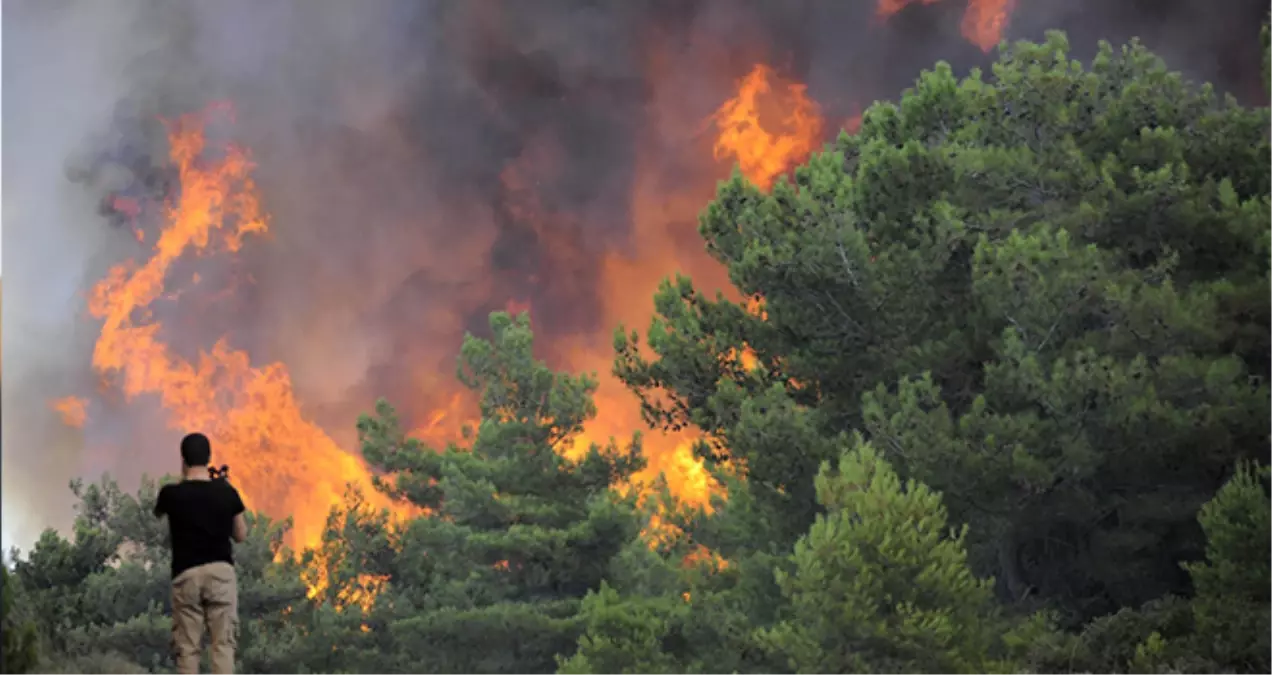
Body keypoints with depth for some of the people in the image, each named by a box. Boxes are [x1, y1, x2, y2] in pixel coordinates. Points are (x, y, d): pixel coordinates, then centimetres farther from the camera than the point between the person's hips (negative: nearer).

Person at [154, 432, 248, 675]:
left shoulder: (172, 494, -3)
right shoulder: (226, 492, 0)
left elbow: (158, 512, 23)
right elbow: (241, 535, 11)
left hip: (186, 575, 0)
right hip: (221, 572, 0)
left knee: (188, 647, 4)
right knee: (223, 643, -1)